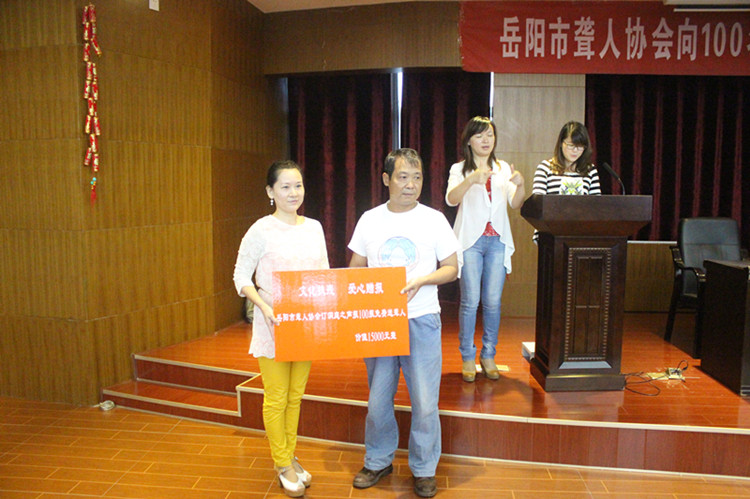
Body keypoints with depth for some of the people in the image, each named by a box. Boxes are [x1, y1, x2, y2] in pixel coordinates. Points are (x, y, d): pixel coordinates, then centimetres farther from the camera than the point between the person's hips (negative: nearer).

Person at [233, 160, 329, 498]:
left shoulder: (314, 227, 5)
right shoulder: (261, 230, -10)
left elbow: (325, 273, 12)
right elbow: (241, 276, -7)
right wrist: (265, 307, -20)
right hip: (273, 324, -4)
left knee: (295, 396, 16)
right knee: (276, 399, 5)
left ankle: (290, 457, 34)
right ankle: (283, 465, 23)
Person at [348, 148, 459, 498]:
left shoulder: (434, 219, 0)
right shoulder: (369, 220, 5)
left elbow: (451, 268, 2)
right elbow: (355, 268, 11)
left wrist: (422, 280, -16)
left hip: (421, 320, -2)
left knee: (425, 402, 2)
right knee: (378, 397, 11)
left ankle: (424, 469, 24)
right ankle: (378, 461, 33)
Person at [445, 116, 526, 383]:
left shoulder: (503, 168, 14)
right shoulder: (460, 169, 5)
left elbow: (515, 203, 4)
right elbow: (451, 199, -14)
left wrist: (521, 185, -17)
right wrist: (472, 180, -31)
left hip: (497, 241, 3)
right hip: (471, 240, -3)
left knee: (493, 302, 3)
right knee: (470, 301, -4)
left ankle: (488, 356, 17)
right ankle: (468, 357, 9)